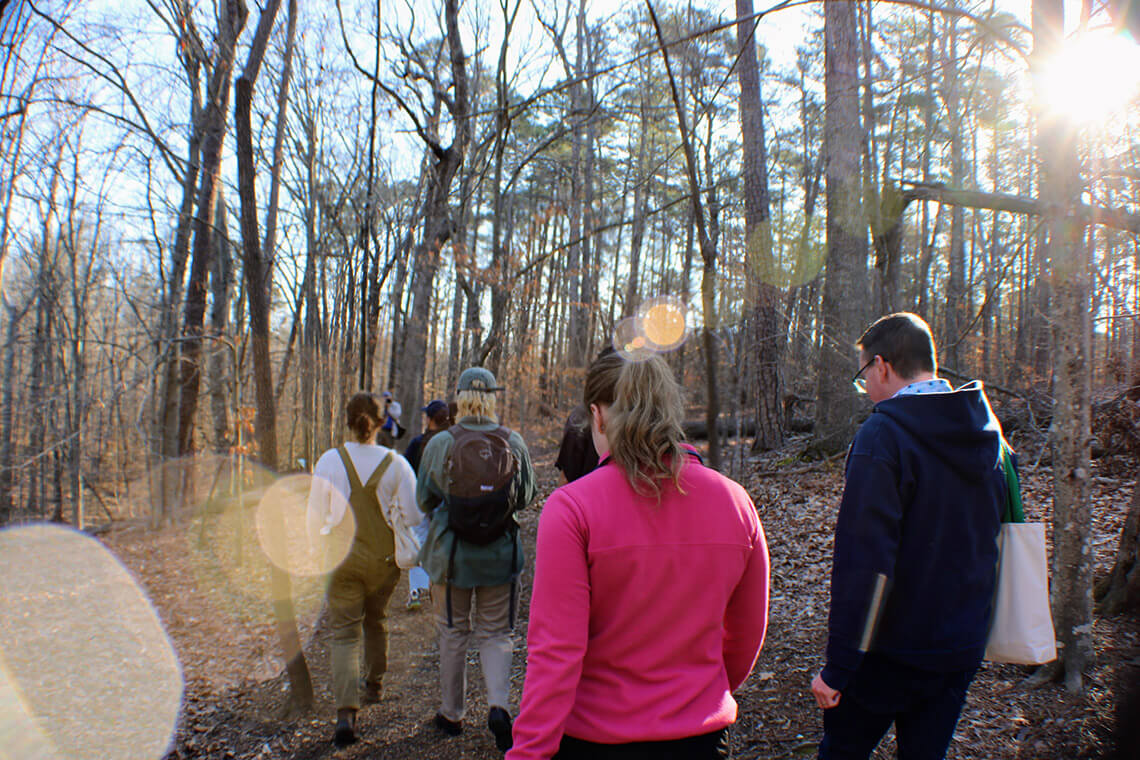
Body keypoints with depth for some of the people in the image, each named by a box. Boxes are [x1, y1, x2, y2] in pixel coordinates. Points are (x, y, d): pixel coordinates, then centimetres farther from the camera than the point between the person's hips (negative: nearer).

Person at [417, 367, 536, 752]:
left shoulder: (440, 443, -11)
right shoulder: (514, 443, -7)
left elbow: (424, 499, 0)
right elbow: (525, 496, 5)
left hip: (451, 551, 0)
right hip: (501, 553, 1)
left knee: (454, 634, 16)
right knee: (495, 634, 13)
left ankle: (451, 714, 28)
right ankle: (499, 704, -6)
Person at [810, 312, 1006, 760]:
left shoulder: (884, 435, -20)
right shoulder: (988, 432, 4)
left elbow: (864, 560, -23)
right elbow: (990, 542, 14)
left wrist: (837, 667, -18)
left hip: (890, 653, -6)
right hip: (964, 648, 7)